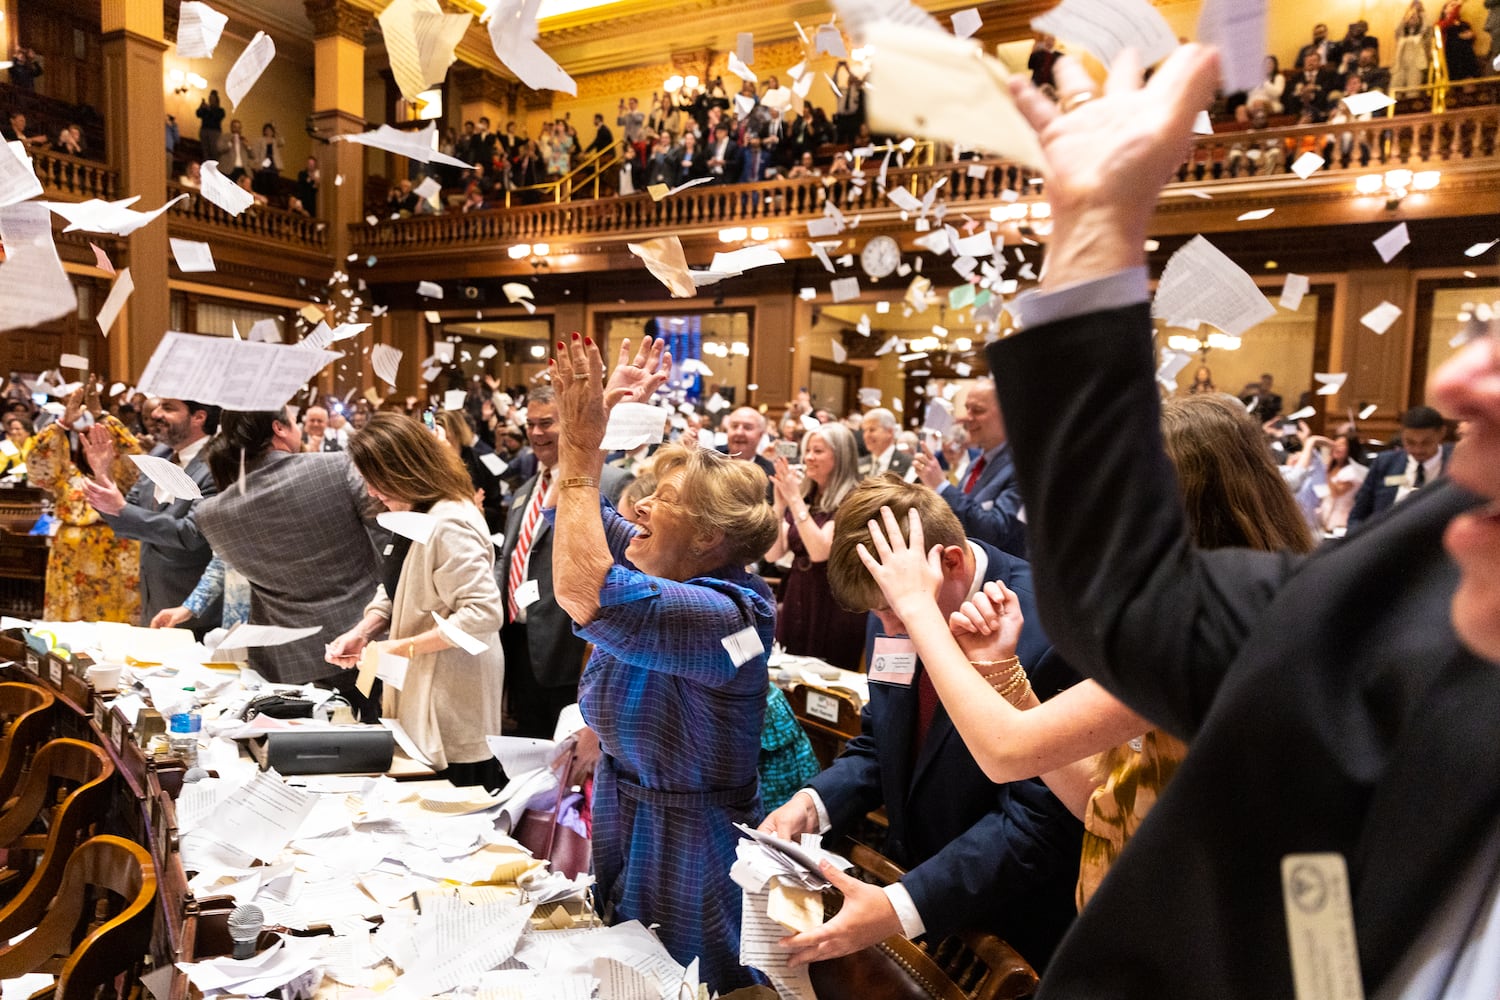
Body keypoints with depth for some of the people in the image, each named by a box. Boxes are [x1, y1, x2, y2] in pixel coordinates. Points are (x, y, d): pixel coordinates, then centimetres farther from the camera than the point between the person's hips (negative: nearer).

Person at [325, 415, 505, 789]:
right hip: (421, 692, 9)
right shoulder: (415, 518, 10)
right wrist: (362, 631, 1)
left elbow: (484, 612, -27)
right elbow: (397, 589, 19)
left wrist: (403, 648, -21)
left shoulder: (449, 525, -22)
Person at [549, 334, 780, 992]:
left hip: (683, 832, -8)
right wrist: (602, 411, -4)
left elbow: (586, 597, -43)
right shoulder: (656, 568, -2)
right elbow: (578, 510, 10)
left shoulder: (728, 610, -28)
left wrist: (581, 451, -35)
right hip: (619, 802, 8)